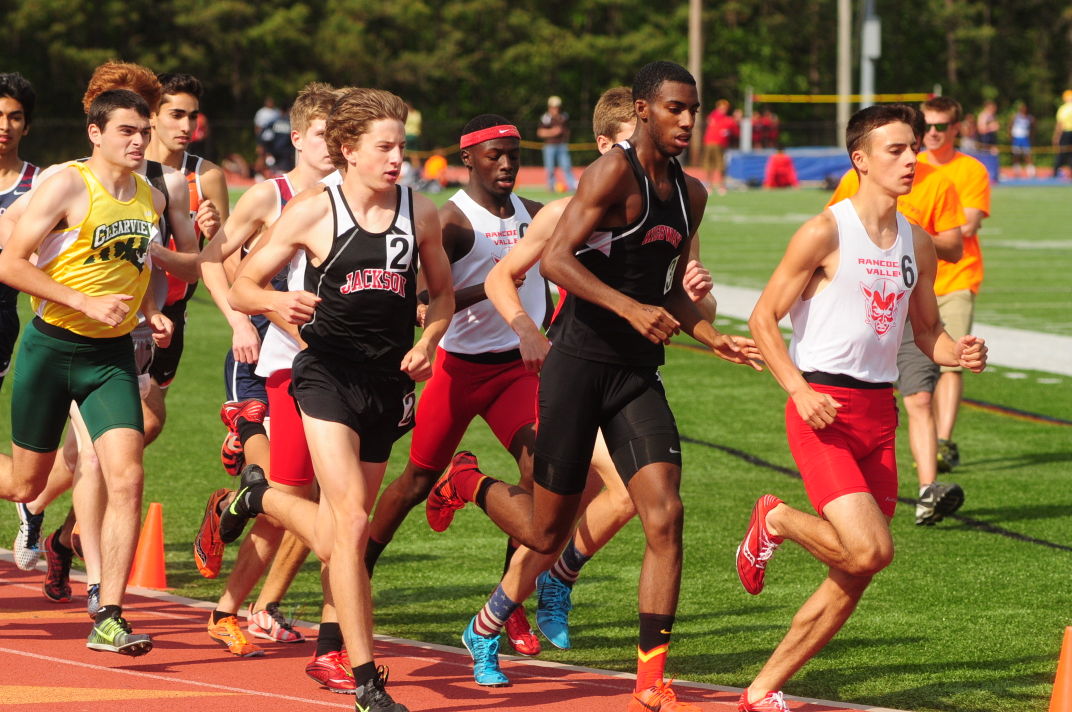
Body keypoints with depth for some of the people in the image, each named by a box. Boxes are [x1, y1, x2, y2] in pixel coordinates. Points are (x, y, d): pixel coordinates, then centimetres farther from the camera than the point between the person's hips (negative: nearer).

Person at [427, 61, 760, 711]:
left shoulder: (691, 194, 11)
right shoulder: (615, 172, -13)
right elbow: (556, 260, -22)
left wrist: (712, 337, 7)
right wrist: (632, 309, -31)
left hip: (639, 373, 6)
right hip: (579, 362, -6)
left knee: (665, 516, -11)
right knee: (548, 532, 4)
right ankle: (470, 483, 38)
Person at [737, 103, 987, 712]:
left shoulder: (917, 244, 11)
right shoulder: (826, 233, -9)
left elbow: (927, 331, 21)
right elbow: (764, 318, -7)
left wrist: (958, 353, -2)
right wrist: (800, 391, -19)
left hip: (879, 412, 7)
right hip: (823, 409, -7)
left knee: (854, 579, 6)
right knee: (871, 550, -21)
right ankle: (776, 521, 8)